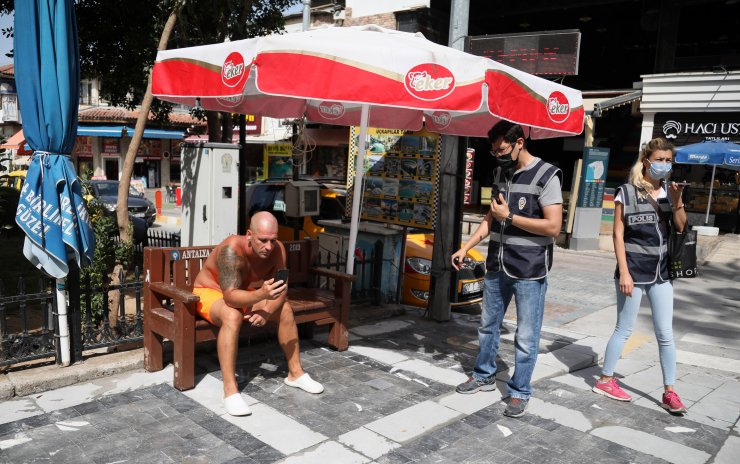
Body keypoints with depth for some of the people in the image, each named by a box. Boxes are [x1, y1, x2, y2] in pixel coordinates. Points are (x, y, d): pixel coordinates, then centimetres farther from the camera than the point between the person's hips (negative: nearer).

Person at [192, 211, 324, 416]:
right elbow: (230, 297, -42)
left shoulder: (277, 249, -19)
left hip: (244, 294, 6)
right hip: (210, 292, -5)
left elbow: (281, 289, -16)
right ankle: (230, 390, -31)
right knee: (232, 316, -36)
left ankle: (295, 373, 3)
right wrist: (261, 295, -58)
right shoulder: (232, 249, -36)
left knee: (285, 309, -11)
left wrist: (267, 310, -34)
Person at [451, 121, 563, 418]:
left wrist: (509, 217, -15)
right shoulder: (502, 173, 10)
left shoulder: (546, 176, -11)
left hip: (529, 272, -6)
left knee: (526, 338, 3)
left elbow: (553, 227, -17)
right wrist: (466, 248, 9)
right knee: (488, 326, 18)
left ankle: (519, 392, 19)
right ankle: (484, 376, 36)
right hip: (497, 267, 7)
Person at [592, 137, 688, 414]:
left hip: (661, 272, 5)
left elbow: (680, 227, 1)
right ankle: (605, 381, 21)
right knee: (624, 330, 5)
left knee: (665, 334, 7)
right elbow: (618, 234, -10)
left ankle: (669, 392, 18)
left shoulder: (668, 191, 6)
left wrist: (677, 201, -15)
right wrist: (623, 272, -15)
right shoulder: (627, 193, -8)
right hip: (633, 270, -5)